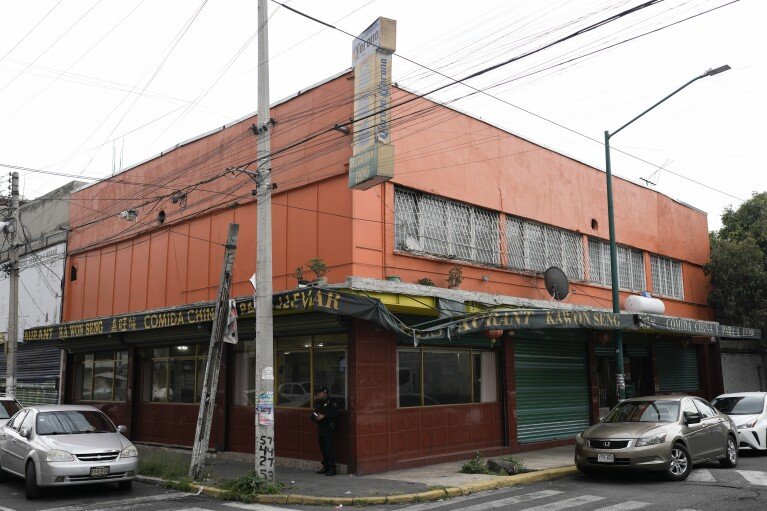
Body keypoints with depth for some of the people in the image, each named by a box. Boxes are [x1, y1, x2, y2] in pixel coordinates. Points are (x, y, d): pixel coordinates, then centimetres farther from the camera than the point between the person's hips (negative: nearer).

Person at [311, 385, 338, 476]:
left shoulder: (331, 402, -8)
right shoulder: (318, 403, 16)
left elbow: (335, 414, -17)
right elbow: (314, 413, 23)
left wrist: (324, 416, -21)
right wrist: (315, 416, 0)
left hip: (329, 428, -8)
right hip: (321, 428, 8)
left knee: (329, 448, -8)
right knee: (323, 448, 10)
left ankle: (332, 468, -4)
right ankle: (325, 467, 19)